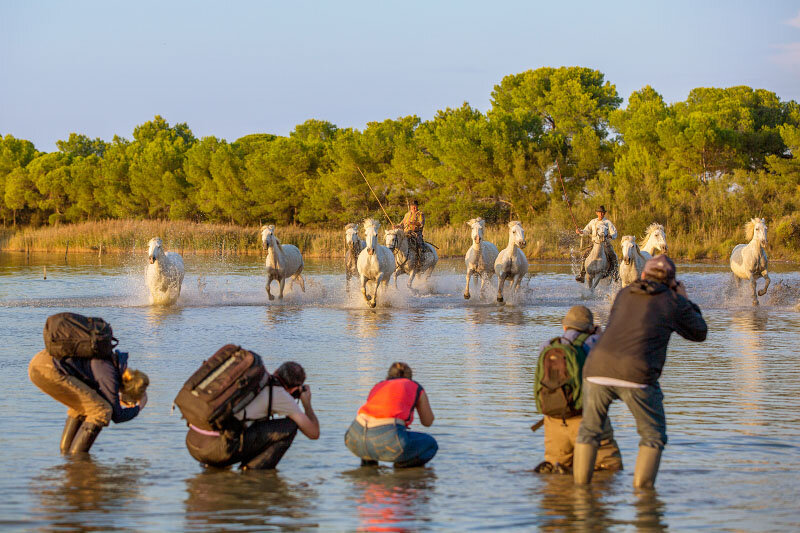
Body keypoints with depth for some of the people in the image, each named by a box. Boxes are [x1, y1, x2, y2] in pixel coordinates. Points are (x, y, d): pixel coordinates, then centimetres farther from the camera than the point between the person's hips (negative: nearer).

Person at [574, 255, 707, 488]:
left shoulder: (624, 294, 21)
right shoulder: (674, 302, 10)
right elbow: (699, 333, 23)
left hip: (597, 370, 4)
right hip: (636, 374, -4)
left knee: (589, 429, 20)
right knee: (653, 435, 11)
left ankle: (580, 485, 16)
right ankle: (642, 488, 0)